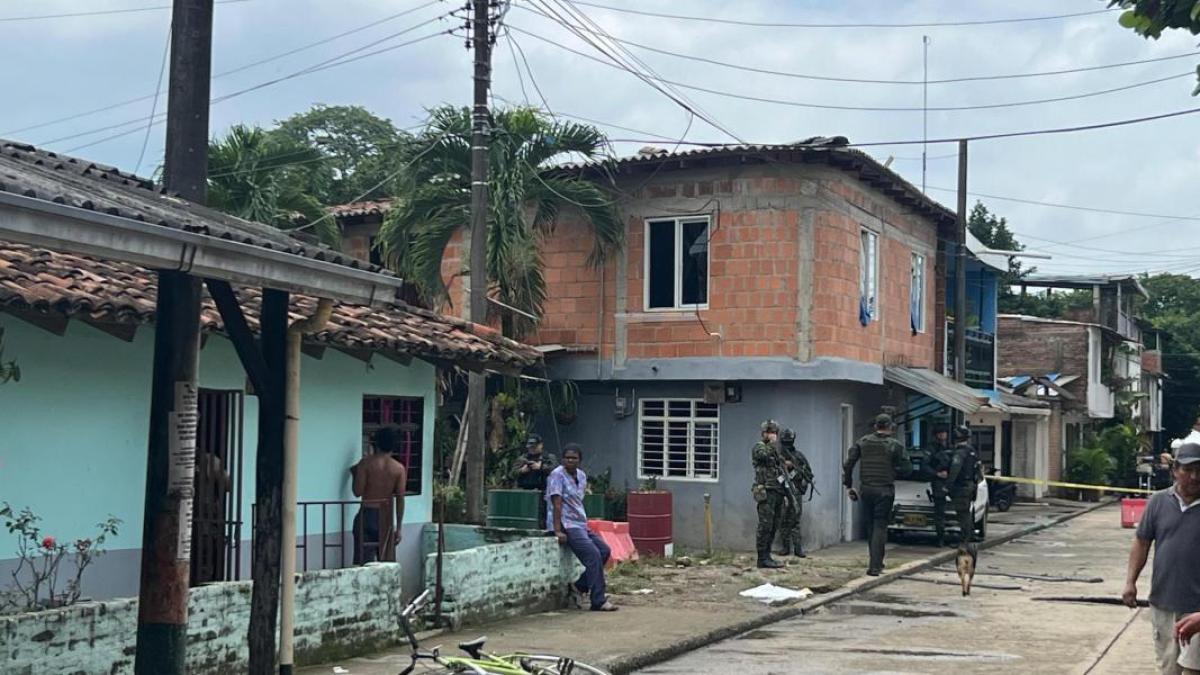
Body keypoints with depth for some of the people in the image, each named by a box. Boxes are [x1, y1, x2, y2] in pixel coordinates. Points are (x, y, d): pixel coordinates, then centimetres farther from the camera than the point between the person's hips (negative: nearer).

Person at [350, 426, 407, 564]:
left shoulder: (366, 463, -7)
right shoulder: (399, 468, -1)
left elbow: (358, 492, -9)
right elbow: (400, 500, -3)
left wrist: (355, 474, 10)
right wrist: (398, 528, 2)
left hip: (367, 515, -2)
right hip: (386, 518, 2)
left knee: (364, 562, 0)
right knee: (387, 565, 9)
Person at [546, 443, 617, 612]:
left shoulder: (582, 476, 12)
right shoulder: (557, 475, -12)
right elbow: (557, 504, -18)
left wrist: (584, 523, 13)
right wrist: (558, 531, -22)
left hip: (580, 524, 9)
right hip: (566, 526, -9)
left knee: (604, 550, 6)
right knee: (593, 555, -19)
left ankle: (581, 586, 13)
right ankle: (598, 601, -18)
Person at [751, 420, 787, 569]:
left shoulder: (775, 450, 21)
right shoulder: (758, 447, -3)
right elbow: (764, 455, -25)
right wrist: (772, 443, -13)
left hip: (778, 493, 9)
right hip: (766, 492, -9)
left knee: (773, 527, 9)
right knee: (765, 526, -11)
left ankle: (767, 556, 13)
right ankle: (762, 558, -10)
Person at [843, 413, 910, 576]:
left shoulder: (863, 442, 3)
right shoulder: (895, 445, -6)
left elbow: (848, 464, 0)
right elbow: (907, 469, -7)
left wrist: (849, 485, 7)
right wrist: (893, 472, 11)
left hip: (866, 489, 3)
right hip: (885, 490, -3)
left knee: (871, 526, 16)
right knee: (880, 526, -1)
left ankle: (876, 562, 24)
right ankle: (875, 566, -9)